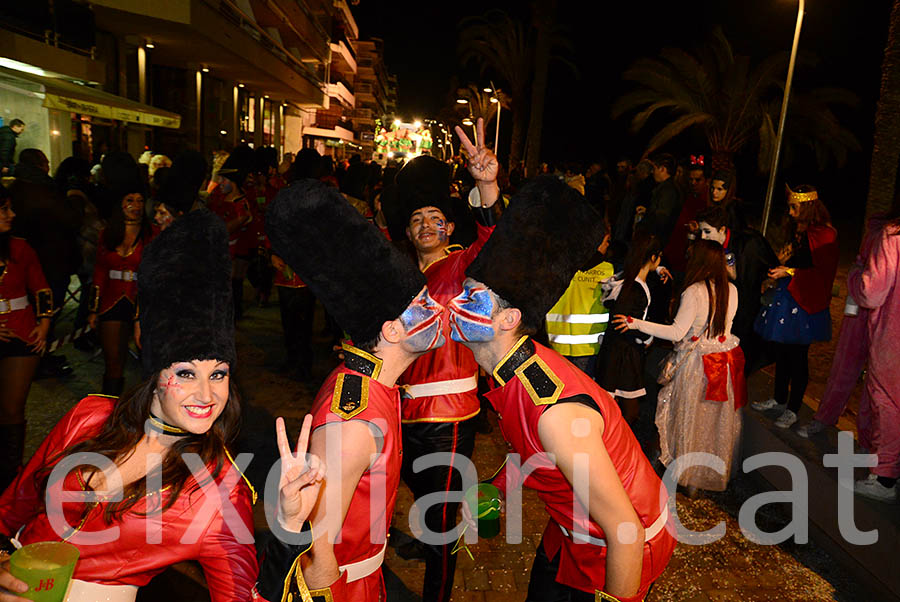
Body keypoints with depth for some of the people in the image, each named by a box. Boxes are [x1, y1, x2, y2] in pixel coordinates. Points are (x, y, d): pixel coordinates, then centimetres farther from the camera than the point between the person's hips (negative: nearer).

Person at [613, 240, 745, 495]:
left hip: (697, 363, -6)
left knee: (692, 419, 9)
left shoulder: (694, 292, -20)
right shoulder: (731, 290, -1)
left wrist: (637, 324, -17)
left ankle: (689, 480, 23)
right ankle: (718, 474, 34)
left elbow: (677, 332, -21)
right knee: (719, 421, 18)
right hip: (726, 360, 6)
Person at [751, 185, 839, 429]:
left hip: (805, 301, -9)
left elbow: (823, 273, -18)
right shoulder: (797, 229, 11)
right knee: (781, 350, 16)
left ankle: (792, 410, 14)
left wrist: (790, 273, -17)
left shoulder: (823, 235, -15)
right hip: (786, 295, 9)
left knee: (797, 356, 1)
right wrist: (782, 265, 11)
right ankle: (779, 399, 30)